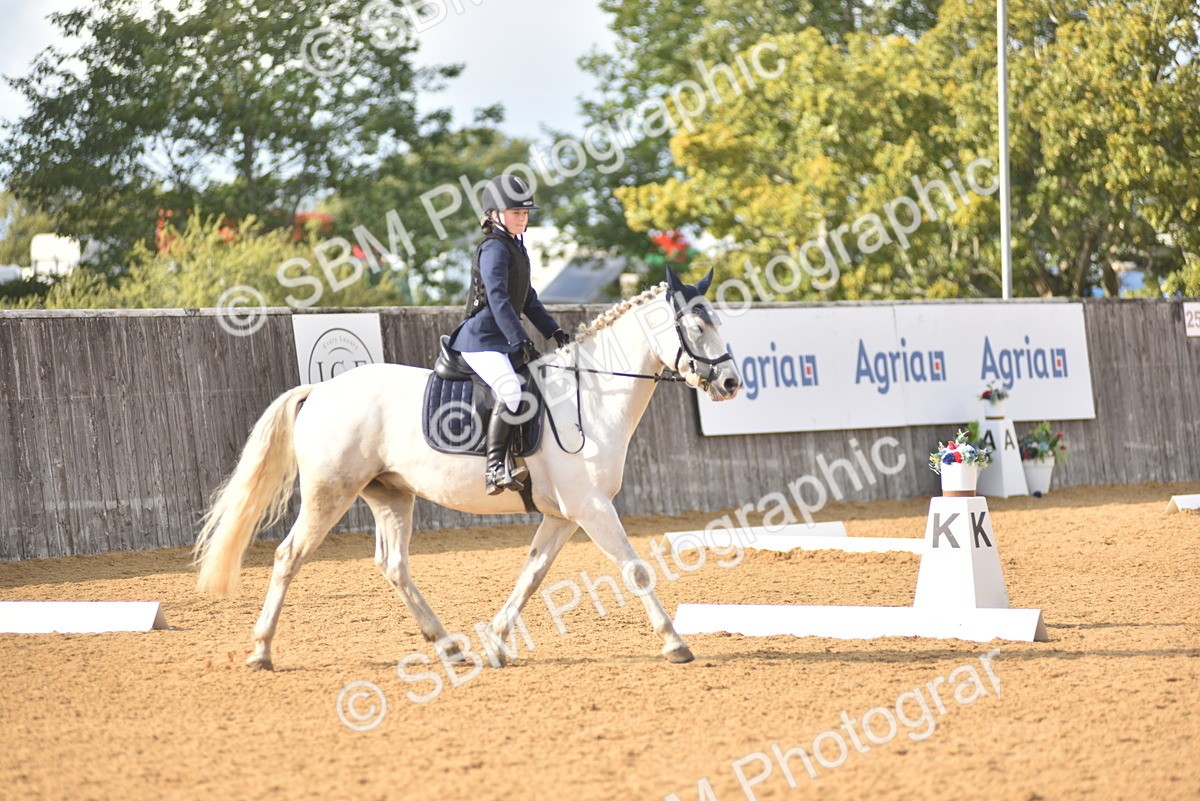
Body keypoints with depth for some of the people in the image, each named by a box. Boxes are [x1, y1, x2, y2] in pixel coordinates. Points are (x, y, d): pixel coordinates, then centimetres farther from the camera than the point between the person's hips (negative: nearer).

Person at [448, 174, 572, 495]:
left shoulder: (516, 248, 18)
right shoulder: (494, 249, -12)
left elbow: (527, 299, 23)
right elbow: (498, 298, -22)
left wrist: (553, 332, 13)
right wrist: (521, 341, -28)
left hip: (504, 341, 11)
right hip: (481, 339, -11)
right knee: (511, 391, -29)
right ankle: (495, 467, -31)